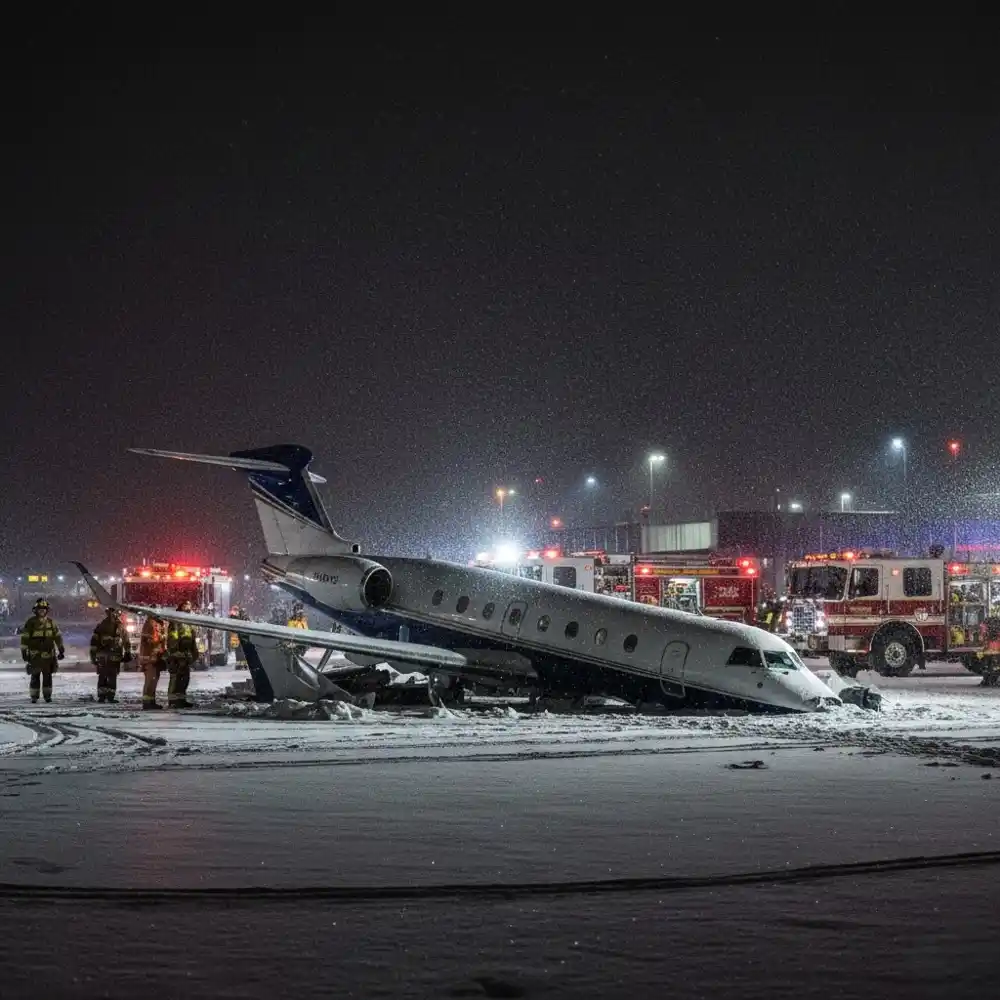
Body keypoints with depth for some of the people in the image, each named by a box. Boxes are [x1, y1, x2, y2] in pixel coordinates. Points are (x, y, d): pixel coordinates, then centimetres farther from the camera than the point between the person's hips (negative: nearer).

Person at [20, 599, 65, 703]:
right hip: (34, 655, -2)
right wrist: (24, 652, -6)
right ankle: (34, 696, 5)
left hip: (48, 655, 2)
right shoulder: (30, 622, -2)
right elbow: (24, 638, -2)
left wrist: (61, 650, 11)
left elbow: (58, 636, 14)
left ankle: (47, 695, 11)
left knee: (47, 676, 4)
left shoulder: (51, 622, 8)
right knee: (35, 677, 0)